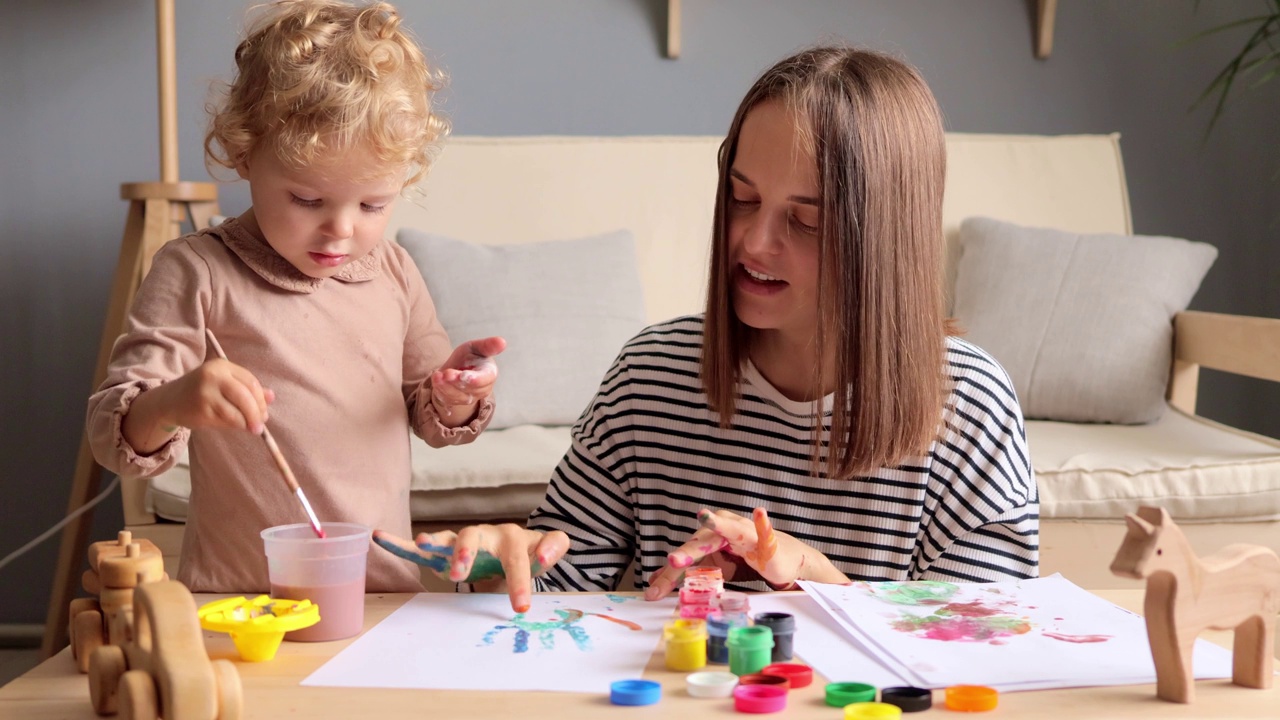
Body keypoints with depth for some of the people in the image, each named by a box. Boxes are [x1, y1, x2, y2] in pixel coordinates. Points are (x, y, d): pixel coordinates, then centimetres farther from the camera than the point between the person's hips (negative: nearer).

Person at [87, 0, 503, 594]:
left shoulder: (393, 273, 8)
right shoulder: (197, 274, -5)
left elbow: (430, 421, 21)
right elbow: (114, 438, -8)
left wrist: (454, 395, -1)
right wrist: (170, 405, -29)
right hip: (242, 602, -5)